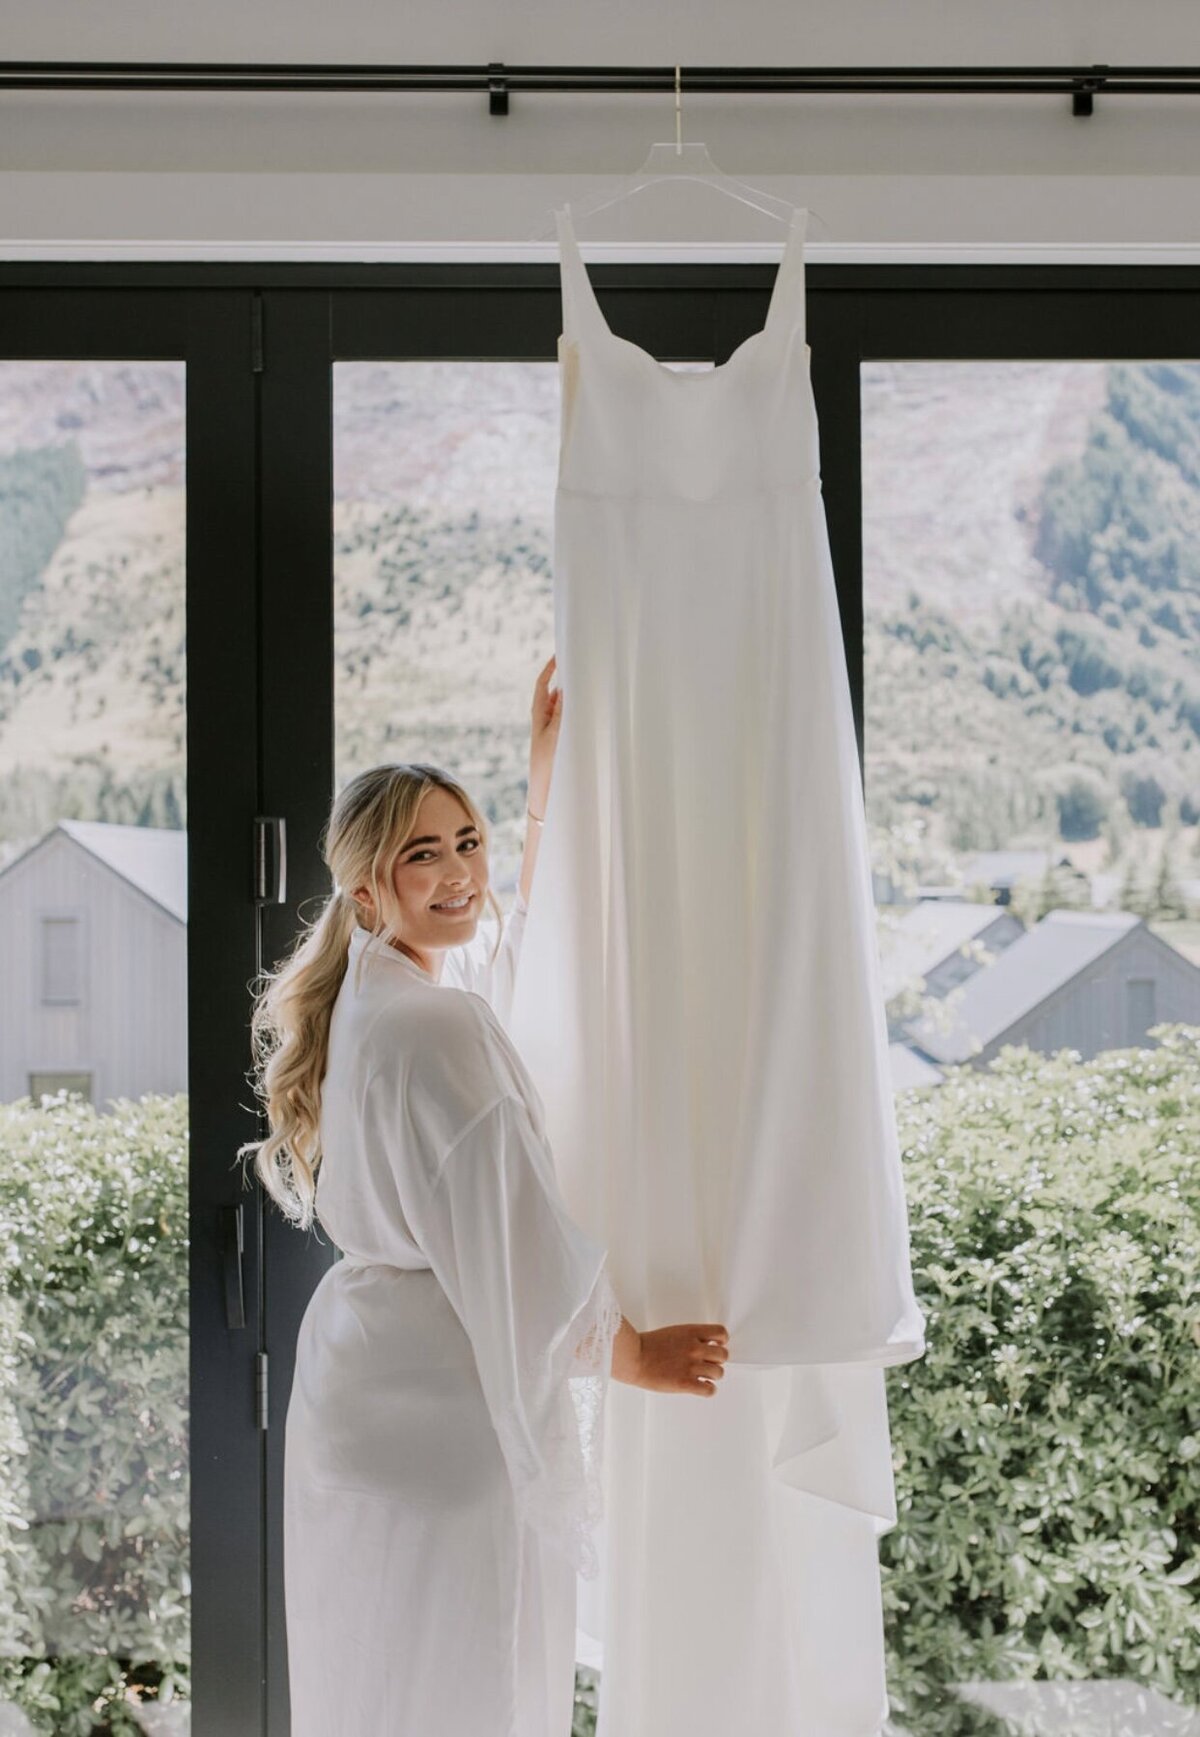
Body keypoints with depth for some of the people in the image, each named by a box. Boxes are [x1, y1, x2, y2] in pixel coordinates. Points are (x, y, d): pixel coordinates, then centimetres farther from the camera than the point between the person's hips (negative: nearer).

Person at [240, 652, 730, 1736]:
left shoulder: (369, 996, 9)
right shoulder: (433, 1024, -21)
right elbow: (511, 1233, -20)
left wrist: (544, 787, 26)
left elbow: (512, 948, 27)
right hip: (443, 1405, -10)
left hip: (363, 1379, 10)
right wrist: (632, 1353, -8)